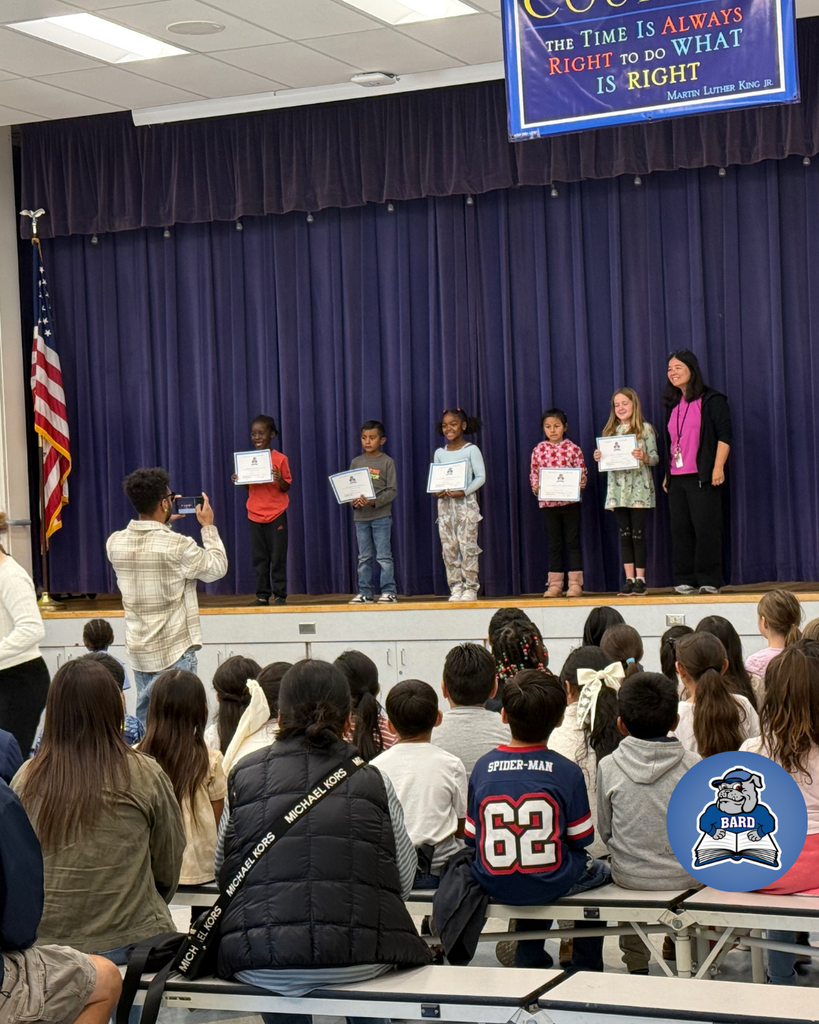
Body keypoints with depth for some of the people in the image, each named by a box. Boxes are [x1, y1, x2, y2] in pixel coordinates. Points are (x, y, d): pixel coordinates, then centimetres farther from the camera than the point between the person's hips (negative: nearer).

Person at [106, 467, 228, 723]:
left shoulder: (115, 543, -3)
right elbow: (217, 568, -4)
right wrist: (208, 527, 7)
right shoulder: (178, 546, -20)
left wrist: (163, 522, 22)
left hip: (138, 650, 6)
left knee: (144, 719, 14)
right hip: (174, 652, -6)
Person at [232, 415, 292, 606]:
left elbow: (286, 488, -3)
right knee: (259, 557, 5)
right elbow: (247, 488, 13)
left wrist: (279, 479, -23)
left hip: (276, 514, -4)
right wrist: (238, 481, -7)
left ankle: (280, 595, 4)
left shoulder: (280, 459, -4)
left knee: (278, 556, -1)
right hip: (255, 515, 4)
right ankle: (262, 595, 10)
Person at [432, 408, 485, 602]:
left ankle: (470, 588, -3)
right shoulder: (439, 453, 12)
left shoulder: (471, 450, -2)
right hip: (445, 504, 5)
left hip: (466, 502, -5)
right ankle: (455, 588, 6)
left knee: (468, 546, -7)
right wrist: (437, 490, -8)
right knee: (448, 548, 2)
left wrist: (464, 491, -20)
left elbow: (481, 477, -7)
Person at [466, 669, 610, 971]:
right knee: (600, 870, 29)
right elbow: (582, 839, -4)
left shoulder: (483, 767, -7)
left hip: (493, 886, 3)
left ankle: (529, 959, 38)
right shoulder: (567, 771, -13)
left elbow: (471, 838, 0)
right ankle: (585, 968, 34)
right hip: (552, 884, -3)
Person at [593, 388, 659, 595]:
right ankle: (629, 578, 7)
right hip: (617, 488, 4)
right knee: (624, 535, 4)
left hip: (639, 488, -4)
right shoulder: (610, 431, 13)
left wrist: (644, 457, -23)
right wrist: (598, 458, -7)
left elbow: (655, 458, -2)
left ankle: (640, 579, 2)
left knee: (637, 533, -3)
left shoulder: (645, 429, 1)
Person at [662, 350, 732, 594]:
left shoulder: (711, 400, -2)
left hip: (702, 476, -7)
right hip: (676, 477, 7)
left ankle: (709, 581, -1)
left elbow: (724, 434, -8)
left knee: (706, 528, -6)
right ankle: (685, 580, 8)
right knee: (680, 529, 4)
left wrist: (718, 467, -16)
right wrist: (667, 474, 19)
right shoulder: (673, 405, 18)